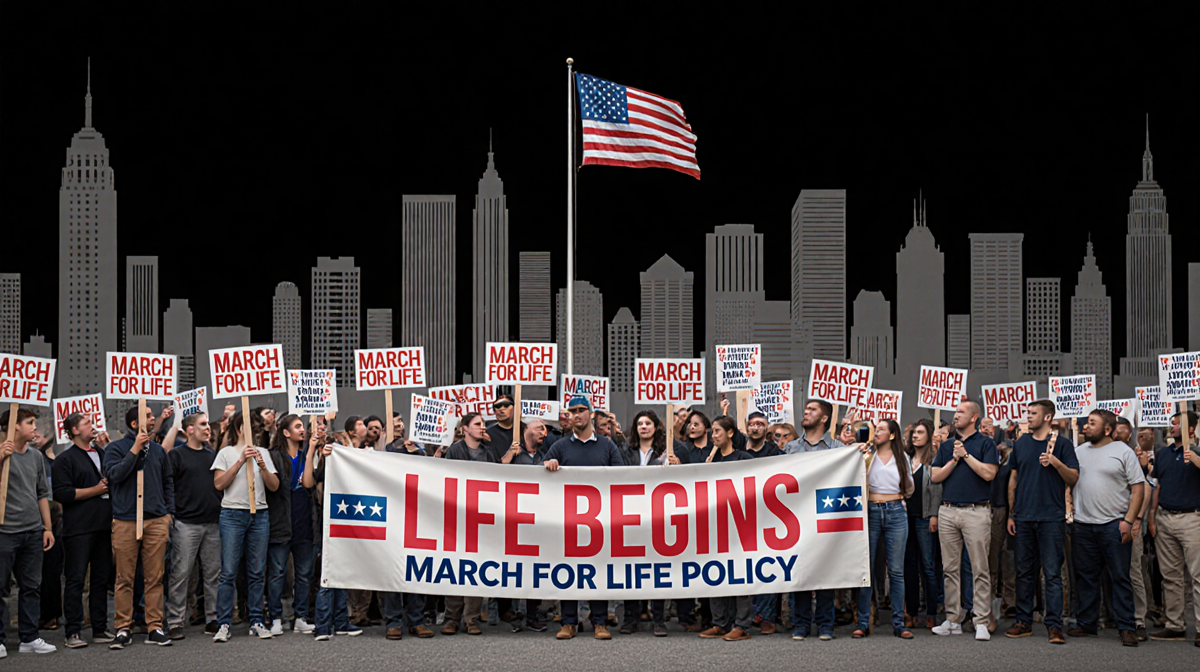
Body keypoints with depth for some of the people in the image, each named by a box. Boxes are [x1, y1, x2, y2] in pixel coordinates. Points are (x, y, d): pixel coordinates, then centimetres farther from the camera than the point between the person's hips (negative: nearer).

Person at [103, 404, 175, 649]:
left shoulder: (157, 450, 15)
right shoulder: (115, 448, 2)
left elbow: (168, 482, 20)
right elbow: (114, 474, -14)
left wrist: (168, 511, 11)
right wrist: (136, 449, -14)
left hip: (156, 521, 3)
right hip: (125, 522, -3)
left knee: (154, 578, 3)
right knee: (125, 578, -1)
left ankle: (154, 627, 8)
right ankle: (124, 629, 5)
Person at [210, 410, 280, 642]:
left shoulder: (263, 453, 15)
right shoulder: (226, 453, 7)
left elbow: (274, 486, 7)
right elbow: (219, 483, -6)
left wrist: (262, 465, -9)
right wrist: (241, 461, -13)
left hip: (259, 516, 3)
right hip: (233, 515, -3)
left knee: (256, 572, 4)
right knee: (228, 572, -6)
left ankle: (256, 622, 10)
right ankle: (223, 624, -4)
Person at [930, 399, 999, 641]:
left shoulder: (985, 443, 2)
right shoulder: (947, 446, 16)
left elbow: (989, 473, -11)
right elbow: (936, 476, 9)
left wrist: (966, 455, -7)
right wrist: (954, 460, -2)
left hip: (976, 511, -5)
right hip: (948, 511, 5)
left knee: (980, 569, -5)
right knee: (950, 568, 6)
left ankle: (982, 621, -4)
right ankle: (953, 619, 12)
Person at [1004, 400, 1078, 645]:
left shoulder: (1062, 443, 1)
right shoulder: (1021, 443, 13)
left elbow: (1074, 478, -3)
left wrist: (1056, 462, -20)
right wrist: (1011, 514, 12)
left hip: (1051, 517, -4)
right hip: (1024, 517, 4)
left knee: (1052, 573, -5)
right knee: (1024, 572, 9)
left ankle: (1054, 625, -5)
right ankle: (1024, 621, 15)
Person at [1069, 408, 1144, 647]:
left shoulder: (1123, 452, -1)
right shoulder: (1079, 451, 13)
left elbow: (1138, 487, -4)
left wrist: (1128, 520, -12)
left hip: (1113, 526, -5)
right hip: (1083, 525, 5)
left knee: (1120, 578, -3)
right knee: (1085, 577, 9)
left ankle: (1127, 628, 1)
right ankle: (1087, 623, 19)